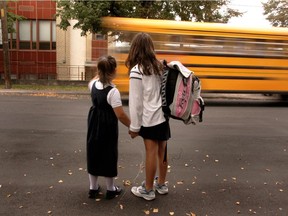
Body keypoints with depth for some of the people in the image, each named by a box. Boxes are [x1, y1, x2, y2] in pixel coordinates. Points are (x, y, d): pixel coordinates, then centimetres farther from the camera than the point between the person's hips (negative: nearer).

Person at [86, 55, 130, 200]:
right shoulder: (113, 91, -23)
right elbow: (120, 115, -23)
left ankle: (93, 188, 29)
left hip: (94, 124, 6)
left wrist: (100, 73, 22)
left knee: (94, 153, 16)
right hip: (107, 127, -6)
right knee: (108, 155, 8)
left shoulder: (94, 85, -4)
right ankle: (111, 189, 24)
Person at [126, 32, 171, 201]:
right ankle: (161, 184, 34)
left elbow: (136, 102, -13)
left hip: (150, 118, -6)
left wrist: (134, 126, -7)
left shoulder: (137, 70, -13)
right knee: (162, 151, 16)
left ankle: (148, 190, 19)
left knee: (151, 153, 4)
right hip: (163, 115, 6)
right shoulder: (159, 66, 6)